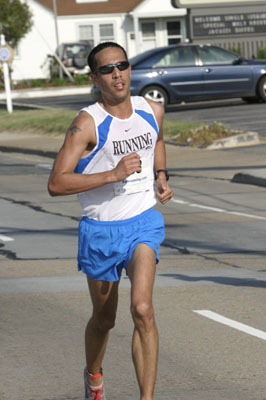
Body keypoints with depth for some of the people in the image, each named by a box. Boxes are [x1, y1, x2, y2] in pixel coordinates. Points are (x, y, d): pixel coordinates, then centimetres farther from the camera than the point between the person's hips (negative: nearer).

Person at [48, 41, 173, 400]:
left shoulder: (152, 111, -1)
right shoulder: (87, 123, -17)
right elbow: (56, 184, -24)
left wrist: (161, 176, 8)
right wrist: (113, 175, -30)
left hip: (143, 223, 2)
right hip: (101, 230, -2)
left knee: (142, 309, -20)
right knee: (104, 319, 16)